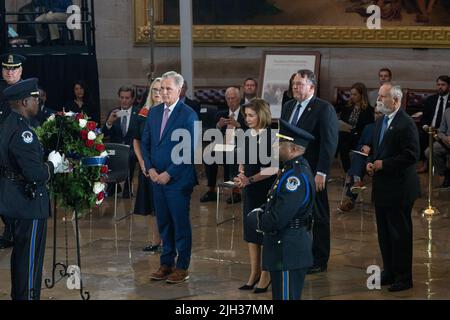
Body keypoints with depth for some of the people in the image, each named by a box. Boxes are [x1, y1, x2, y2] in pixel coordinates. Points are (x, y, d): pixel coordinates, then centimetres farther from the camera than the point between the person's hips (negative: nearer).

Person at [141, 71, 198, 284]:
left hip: (178, 179, -6)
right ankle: (166, 264, 19)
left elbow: (189, 150, -13)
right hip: (157, 178, 6)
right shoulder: (154, 112, 10)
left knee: (181, 224, 0)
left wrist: (169, 174, -14)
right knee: (163, 223, 11)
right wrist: (150, 169, -1)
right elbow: (145, 143, 13)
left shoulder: (188, 115, -9)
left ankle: (182, 267, 8)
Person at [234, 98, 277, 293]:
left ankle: (265, 276, 11)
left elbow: (273, 168, -17)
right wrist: (241, 174, -3)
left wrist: (250, 179, -20)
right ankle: (254, 273, 21)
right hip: (250, 190, 7)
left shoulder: (272, 136, -13)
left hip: (267, 189, -7)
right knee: (251, 231, 11)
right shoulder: (248, 135, 7)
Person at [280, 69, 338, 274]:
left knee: (319, 217, 4)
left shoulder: (324, 109, -10)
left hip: (312, 173, -6)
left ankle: (319, 261, 12)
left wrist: (321, 173, -19)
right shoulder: (288, 107, 12)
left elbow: (329, 143, -15)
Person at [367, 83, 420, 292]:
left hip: (399, 188, -9)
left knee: (400, 234, -1)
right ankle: (389, 272, 25)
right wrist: (371, 163, 3)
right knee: (384, 233, 15)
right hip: (381, 188, 9)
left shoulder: (406, 124, -16)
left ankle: (403, 278, 7)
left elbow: (411, 156, -21)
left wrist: (384, 164, -18)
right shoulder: (381, 121, 12)